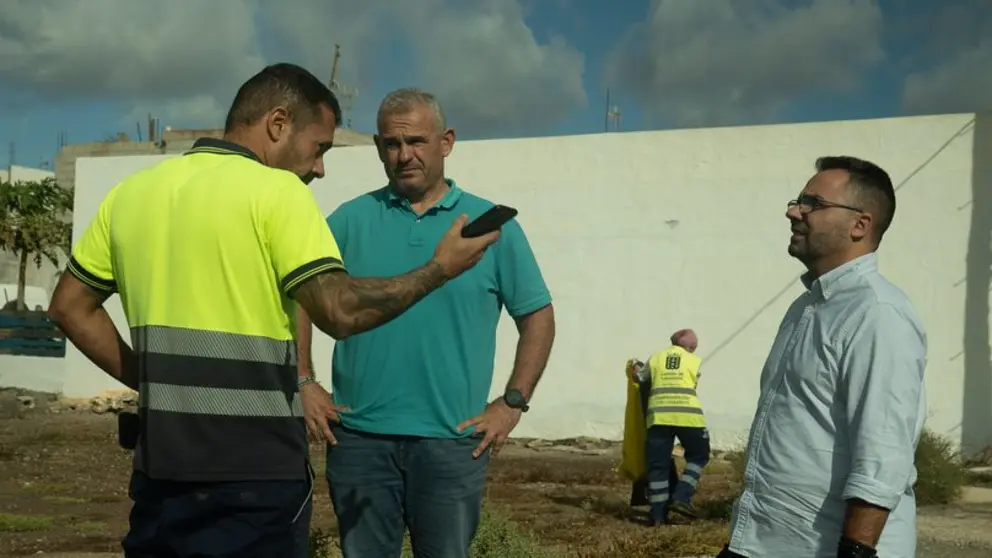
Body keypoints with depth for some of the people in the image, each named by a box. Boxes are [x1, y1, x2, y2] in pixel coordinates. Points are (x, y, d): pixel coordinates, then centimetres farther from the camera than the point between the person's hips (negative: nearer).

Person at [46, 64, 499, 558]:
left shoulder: (131, 191, 10)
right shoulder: (277, 191, -10)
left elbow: (69, 305, 14)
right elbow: (341, 312, -17)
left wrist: (147, 378, 13)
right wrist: (440, 268, -5)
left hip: (159, 462, 6)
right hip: (253, 468, -6)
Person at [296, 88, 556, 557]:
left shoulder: (491, 224, 2)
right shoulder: (350, 220, 4)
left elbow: (537, 316, 5)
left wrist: (512, 403, -2)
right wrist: (305, 384, -1)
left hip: (452, 440, -1)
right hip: (359, 437, 1)